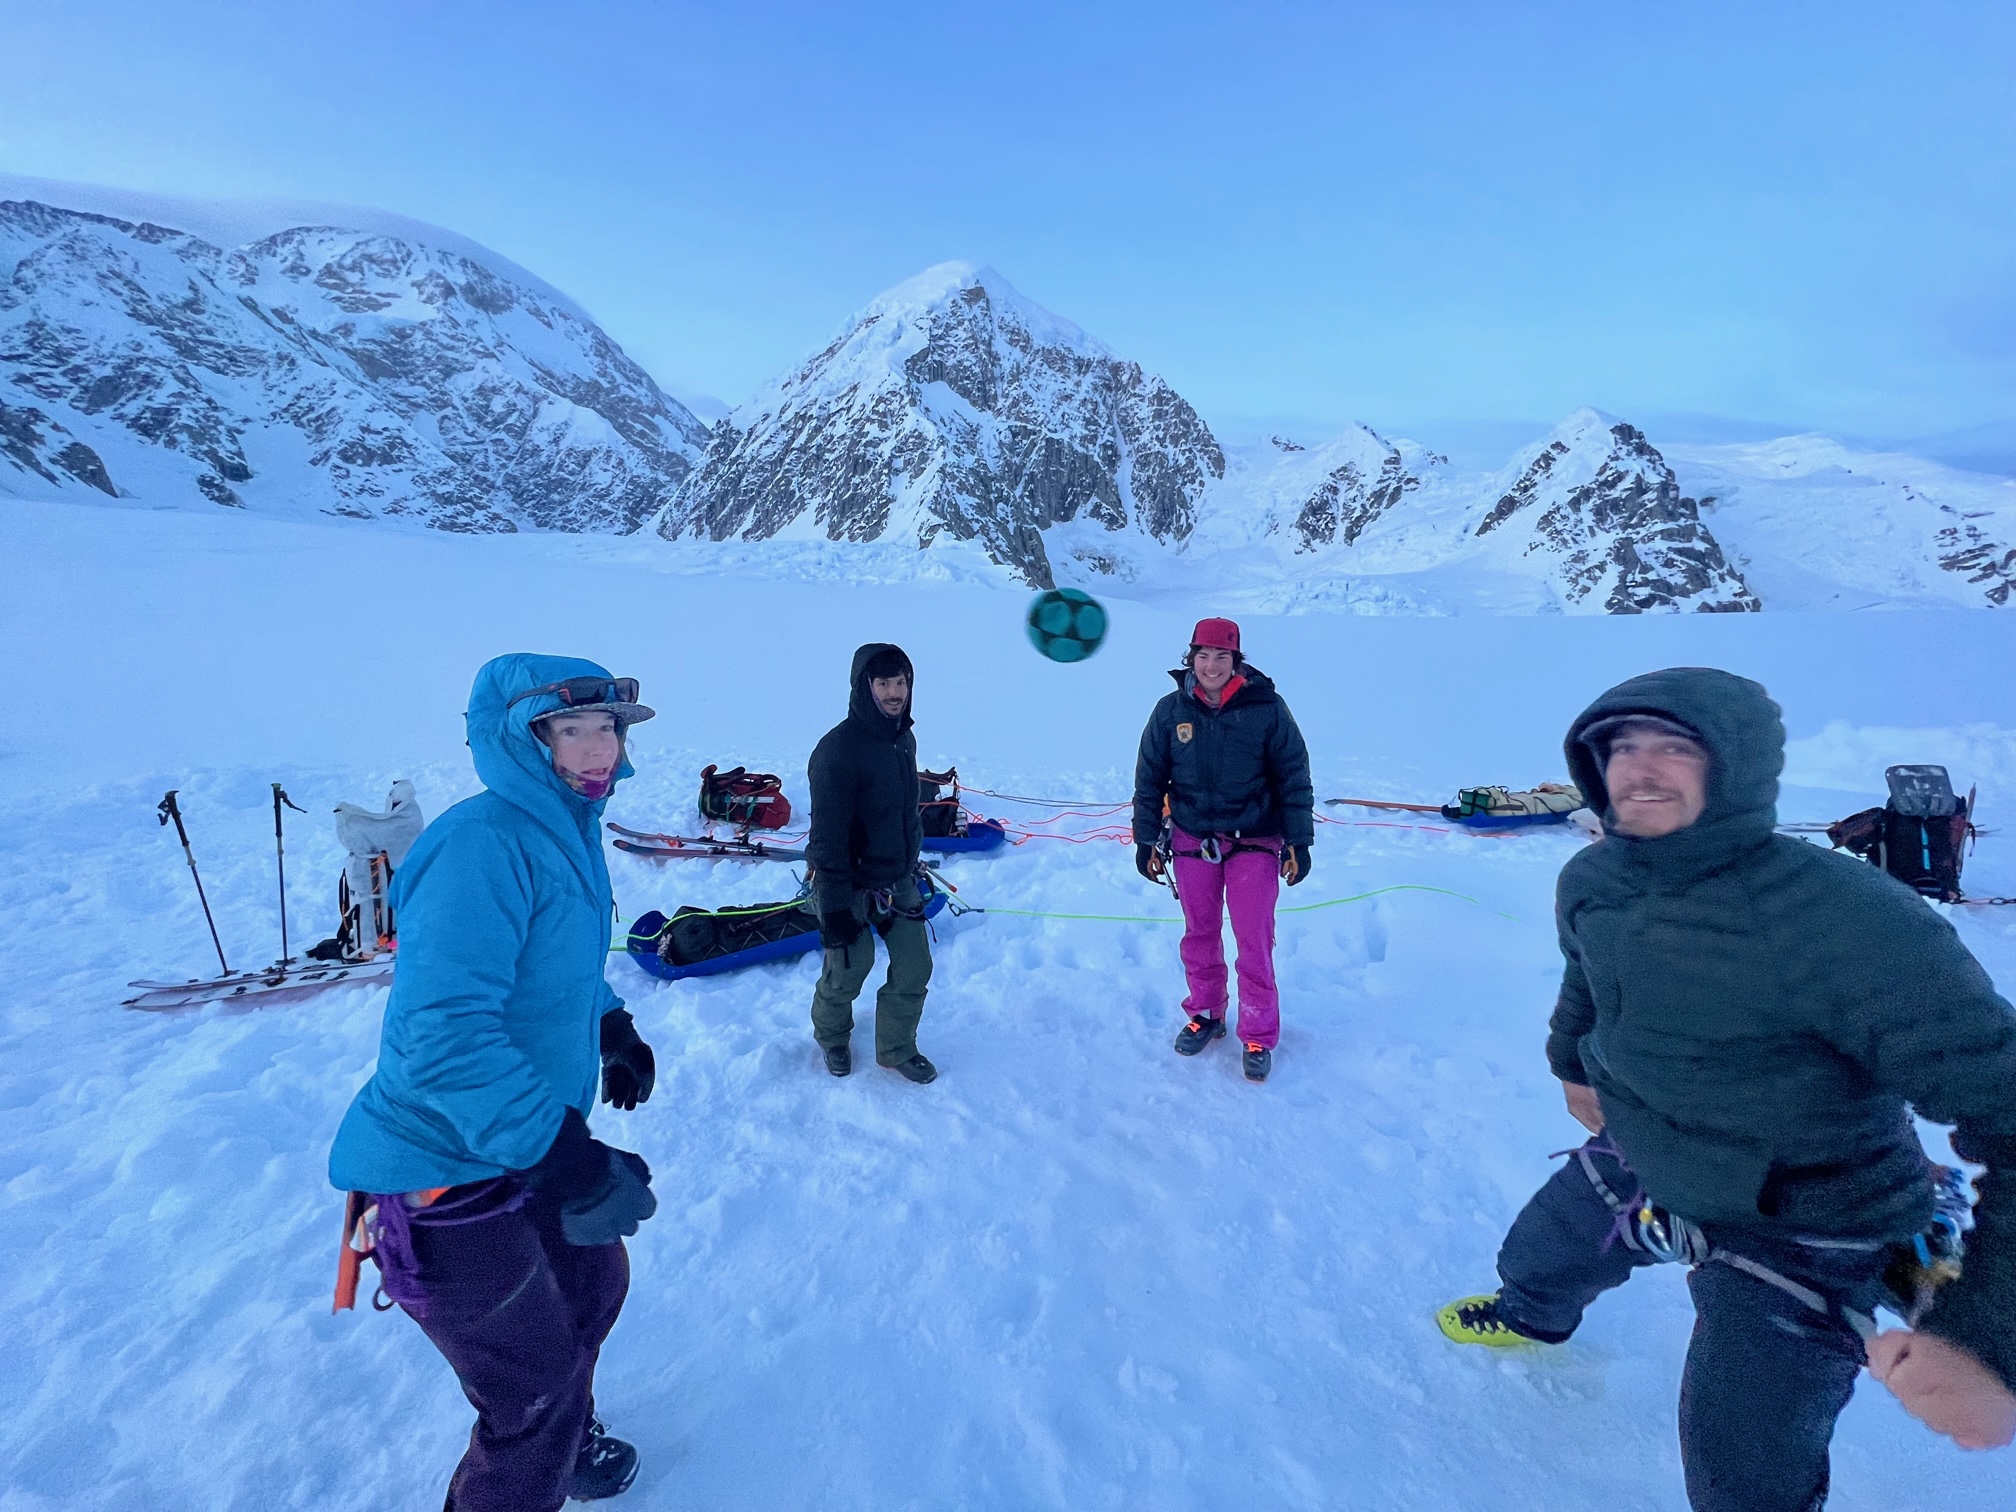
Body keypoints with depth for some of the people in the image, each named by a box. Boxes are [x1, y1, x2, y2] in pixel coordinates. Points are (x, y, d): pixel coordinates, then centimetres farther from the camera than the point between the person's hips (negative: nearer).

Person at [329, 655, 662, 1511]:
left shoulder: (565, 831, 4)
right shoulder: (482, 843, -28)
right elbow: (443, 1034, -35)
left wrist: (613, 1027, 14)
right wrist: (562, 1155, -37)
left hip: (523, 1147, 10)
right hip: (445, 1178, -9)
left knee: (594, 1282, 28)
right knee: (535, 1395, 7)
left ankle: (564, 1439, 57)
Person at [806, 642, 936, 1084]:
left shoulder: (904, 739, 2)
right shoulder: (838, 749, -23)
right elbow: (827, 836, -23)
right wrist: (834, 907, -21)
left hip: (899, 883, 7)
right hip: (852, 887, -6)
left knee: (915, 969, 8)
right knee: (847, 973, 9)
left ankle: (897, 1049, 30)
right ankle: (832, 1038, 39)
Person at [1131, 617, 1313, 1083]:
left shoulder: (1266, 708, -9)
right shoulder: (1170, 711, -3)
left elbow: (1294, 778, -3)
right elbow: (1149, 780, 4)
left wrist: (1299, 842, -4)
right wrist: (1146, 842, 4)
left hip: (1254, 843, -2)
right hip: (1192, 842, 3)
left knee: (1254, 942, 0)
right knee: (1199, 935, 14)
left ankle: (1259, 1037, 14)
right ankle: (1204, 1015, 32)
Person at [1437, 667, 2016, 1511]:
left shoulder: (1846, 924, -36)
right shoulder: (1589, 882, -14)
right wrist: (1571, 1060, 19)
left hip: (1801, 1242, -6)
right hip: (1632, 1167, 6)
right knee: (1533, 1260, 28)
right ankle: (1529, 1315, 65)